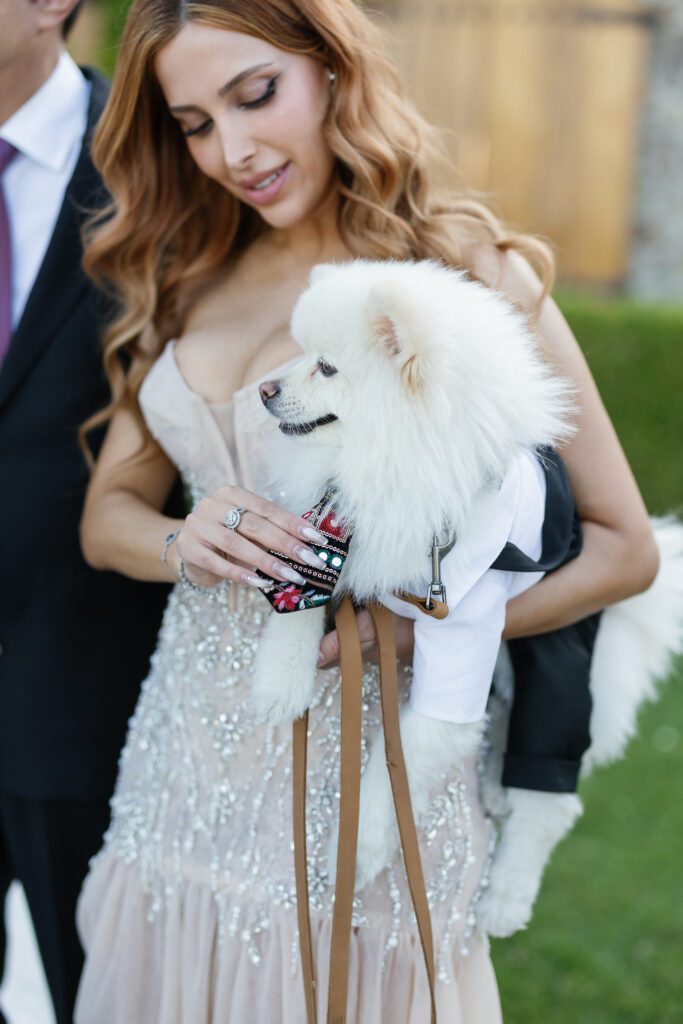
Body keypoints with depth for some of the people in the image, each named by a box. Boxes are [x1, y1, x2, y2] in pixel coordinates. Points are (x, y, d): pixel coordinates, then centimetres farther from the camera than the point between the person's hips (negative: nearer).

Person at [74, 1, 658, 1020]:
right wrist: (182, 543, -15)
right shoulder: (189, 276, 7)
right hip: (184, 766, 5)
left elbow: (622, 545, -9)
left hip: (363, 775, -5)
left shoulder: (471, 274, -9)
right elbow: (107, 512, 8)